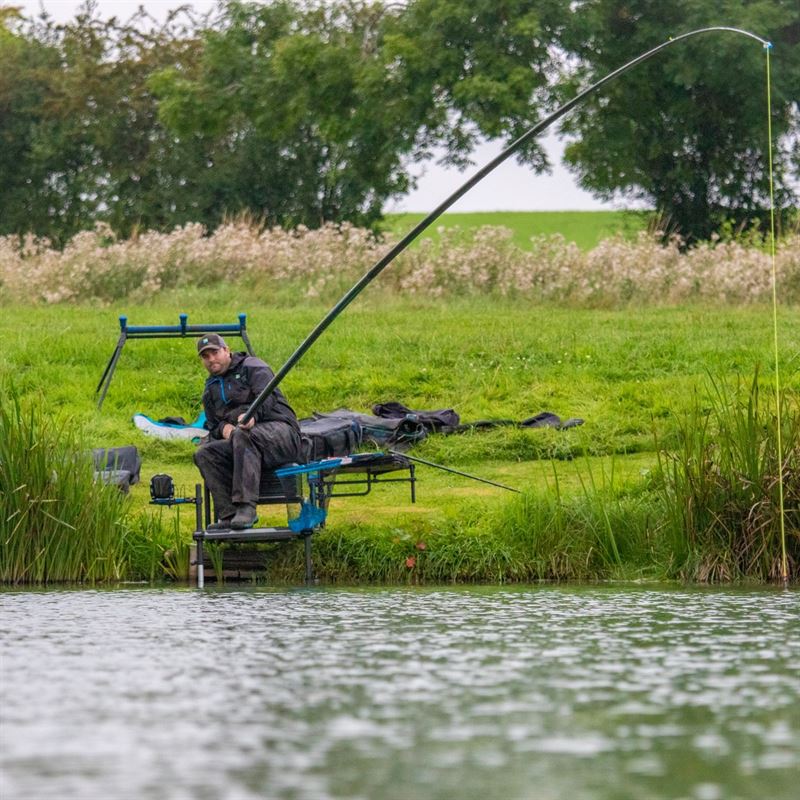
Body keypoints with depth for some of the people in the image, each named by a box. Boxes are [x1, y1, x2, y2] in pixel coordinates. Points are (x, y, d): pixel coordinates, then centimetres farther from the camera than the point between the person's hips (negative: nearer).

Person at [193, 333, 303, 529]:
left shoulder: (251, 367, 4)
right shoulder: (211, 390, 25)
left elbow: (267, 397, -13)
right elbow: (212, 424, 21)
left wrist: (253, 415, -33)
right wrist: (222, 428, -5)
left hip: (279, 429, -7)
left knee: (243, 435, -39)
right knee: (204, 453, -16)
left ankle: (246, 508, -47)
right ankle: (228, 515, -27)